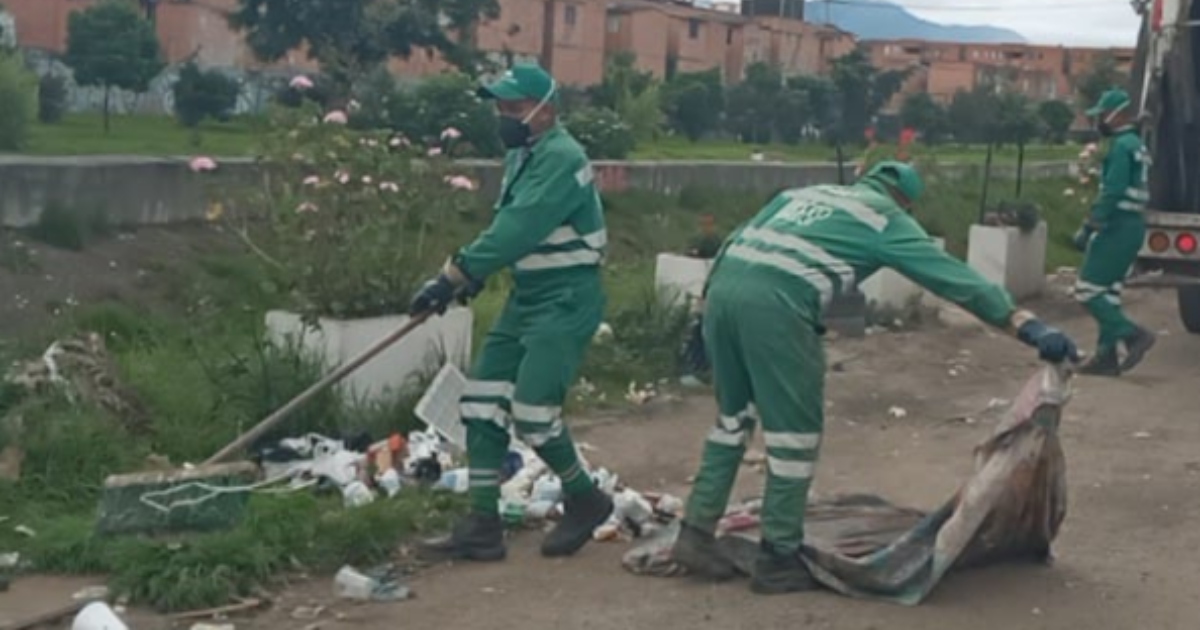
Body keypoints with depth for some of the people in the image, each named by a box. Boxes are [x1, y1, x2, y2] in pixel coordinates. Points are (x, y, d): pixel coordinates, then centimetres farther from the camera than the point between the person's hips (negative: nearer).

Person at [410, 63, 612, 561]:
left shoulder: (561, 159, -19)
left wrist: (453, 276, -29)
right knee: (481, 402, 4)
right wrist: (470, 276, 2)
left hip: (566, 301, -9)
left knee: (531, 411, -13)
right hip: (527, 297, 10)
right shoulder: (521, 155, 12)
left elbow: (517, 232, -28)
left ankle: (585, 501, 13)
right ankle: (483, 526, 9)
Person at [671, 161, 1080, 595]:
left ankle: (696, 533, 22)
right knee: (795, 432, 6)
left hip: (723, 286, 7)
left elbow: (734, 243, 29)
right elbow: (953, 276, 6)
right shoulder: (885, 217, 15)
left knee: (733, 418, 22)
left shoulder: (804, 193, 33)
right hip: (775, 303, -7)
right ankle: (779, 559, 11)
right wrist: (1027, 325, 2)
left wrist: (706, 311, 31)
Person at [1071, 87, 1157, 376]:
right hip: (1132, 226, 10)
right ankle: (1107, 355, 12)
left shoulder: (1122, 146, -15)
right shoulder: (1136, 145, 17)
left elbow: (1112, 193, -21)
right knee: (1108, 290, 12)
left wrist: (1088, 228, -19)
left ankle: (1133, 334, -11)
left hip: (1118, 228, -10)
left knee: (1088, 289, -6)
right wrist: (1096, 225, 20)